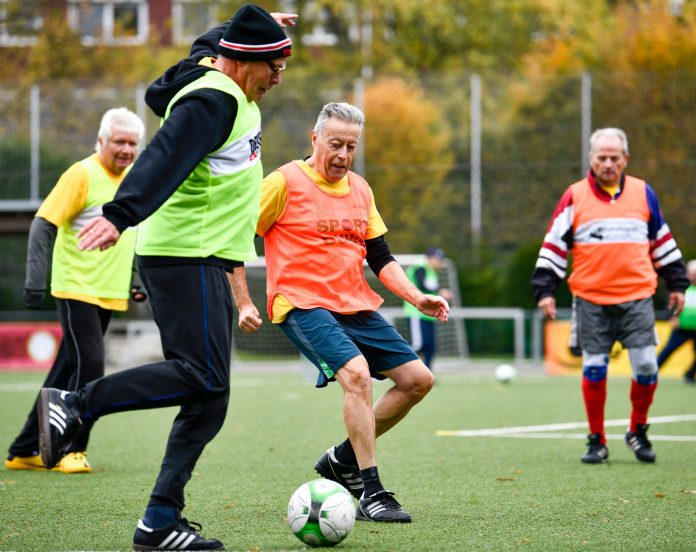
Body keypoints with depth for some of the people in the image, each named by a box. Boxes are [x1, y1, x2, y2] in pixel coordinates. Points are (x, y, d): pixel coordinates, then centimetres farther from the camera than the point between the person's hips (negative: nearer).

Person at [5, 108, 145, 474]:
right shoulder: (83, 174, -10)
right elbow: (43, 224, -13)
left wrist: (138, 278, 21)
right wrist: (35, 279, -20)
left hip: (110, 293, 7)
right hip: (77, 289, -7)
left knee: (66, 372, 8)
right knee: (88, 365, -13)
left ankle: (25, 450, 15)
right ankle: (71, 450, -1)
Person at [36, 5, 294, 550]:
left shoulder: (226, 89, 16)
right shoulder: (213, 102, -15)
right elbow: (163, 158, -29)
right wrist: (120, 215, -43)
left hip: (205, 264, 10)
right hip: (185, 256, -10)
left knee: (208, 398, 4)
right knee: (202, 377, -19)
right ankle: (73, 404, -12)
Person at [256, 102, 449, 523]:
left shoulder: (360, 190, 14)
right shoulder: (285, 182, -6)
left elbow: (380, 256, 18)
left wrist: (417, 298, 4)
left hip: (357, 306, 8)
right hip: (303, 306, -8)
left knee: (418, 380, 3)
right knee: (357, 373, -29)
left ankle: (342, 459, 16)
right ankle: (371, 492, -23)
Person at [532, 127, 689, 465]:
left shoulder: (643, 193, 8)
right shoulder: (574, 197, 2)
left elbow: (662, 243, 17)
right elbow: (554, 246, 4)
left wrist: (677, 283, 16)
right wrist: (545, 290, -1)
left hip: (637, 297, 1)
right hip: (591, 301, -1)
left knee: (646, 366, -6)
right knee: (594, 369, 2)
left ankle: (638, 431, 15)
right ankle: (596, 440, 13)